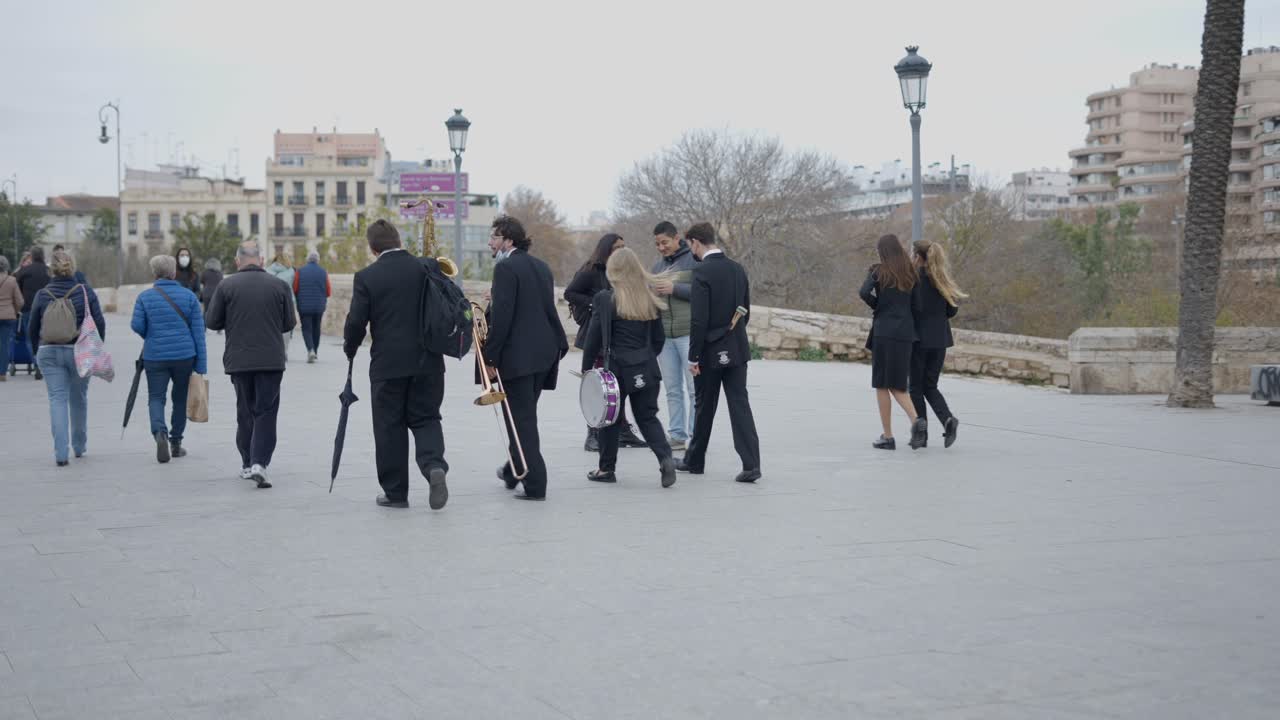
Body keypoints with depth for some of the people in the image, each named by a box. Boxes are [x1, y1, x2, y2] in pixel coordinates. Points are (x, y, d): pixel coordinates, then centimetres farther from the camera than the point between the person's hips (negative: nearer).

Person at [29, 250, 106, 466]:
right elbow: (99, 322, -5)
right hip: (80, 352, 0)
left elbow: (32, 327, 4)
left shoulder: (42, 294, -2)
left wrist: (37, 351, 17)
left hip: (49, 352, 0)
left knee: (57, 399, 0)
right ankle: (80, 446, 28)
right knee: (79, 398, 16)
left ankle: (61, 453, -10)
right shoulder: (85, 292, -4)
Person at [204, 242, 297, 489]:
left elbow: (211, 322, 0)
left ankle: (247, 463, 19)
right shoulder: (279, 286, -2)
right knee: (266, 412, 2)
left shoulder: (226, 286, -4)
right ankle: (259, 462, -12)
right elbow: (289, 323, 3)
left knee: (245, 412, 14)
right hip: (271, 359, -1)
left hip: (238, 359, 1)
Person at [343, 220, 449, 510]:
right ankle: (434, 465, -16)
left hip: (387, 364, -2)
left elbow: (356, 321, -6)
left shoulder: (366, 277, -8)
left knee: (390, 426, 8)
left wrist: (350, 349, 13)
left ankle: (395, 492, 12)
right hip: (428, 362, 2)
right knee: (426, 418, 11)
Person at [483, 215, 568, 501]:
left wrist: (491, 357, -15)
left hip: (517, 354, -8)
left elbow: (502, 316, -18)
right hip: (545, 351, 8)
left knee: (522, 418, -2)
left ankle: (535, 484, -2)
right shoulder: (542, 267, 12)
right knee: (526, 414, 20)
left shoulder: (506, 268, -13)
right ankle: (515, 470, 33)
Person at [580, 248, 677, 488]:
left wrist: (586, 368, 2)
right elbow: (659, 338, 10)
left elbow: (593, 338, -7)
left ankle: (606, 469, 18)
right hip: (646, 369, 4)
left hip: (616, 367, -4)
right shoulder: (650, 301, 4)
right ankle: (665, 457, -10)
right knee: (647, 416, 11)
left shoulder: (605, 300, -10)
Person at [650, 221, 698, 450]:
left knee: (694, 387, -4)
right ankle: (677, 436, 11)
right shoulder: (657, 266, 16)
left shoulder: (694, 260, -3)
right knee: (673, 389, 7)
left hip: (689, 333, -6)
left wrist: (674, 288, -16)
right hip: (663, 334, 6)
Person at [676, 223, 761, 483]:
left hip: (711, 352, -5)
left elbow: (699, 319, -17)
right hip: (737, 350, 5)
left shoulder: (702, 272, -15)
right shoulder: (738, 269, 7)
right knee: (740, 405, 1)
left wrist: (693, 357, -12)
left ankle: (695, 460, 25)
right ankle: (751, 464, -10)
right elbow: (745, 311, 13)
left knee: (704, 408, 9)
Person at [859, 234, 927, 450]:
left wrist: (876, 305, -1)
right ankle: (915, 419, -13)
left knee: (882, 385, 4)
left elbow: (864, 292, -19)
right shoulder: (910, 274, 11)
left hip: (884, 331, -5)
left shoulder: (879, 271, -3)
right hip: (905, 333, 5)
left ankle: (888, 436, 4)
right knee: (898, 385, 13)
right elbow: (916, 306, 9)